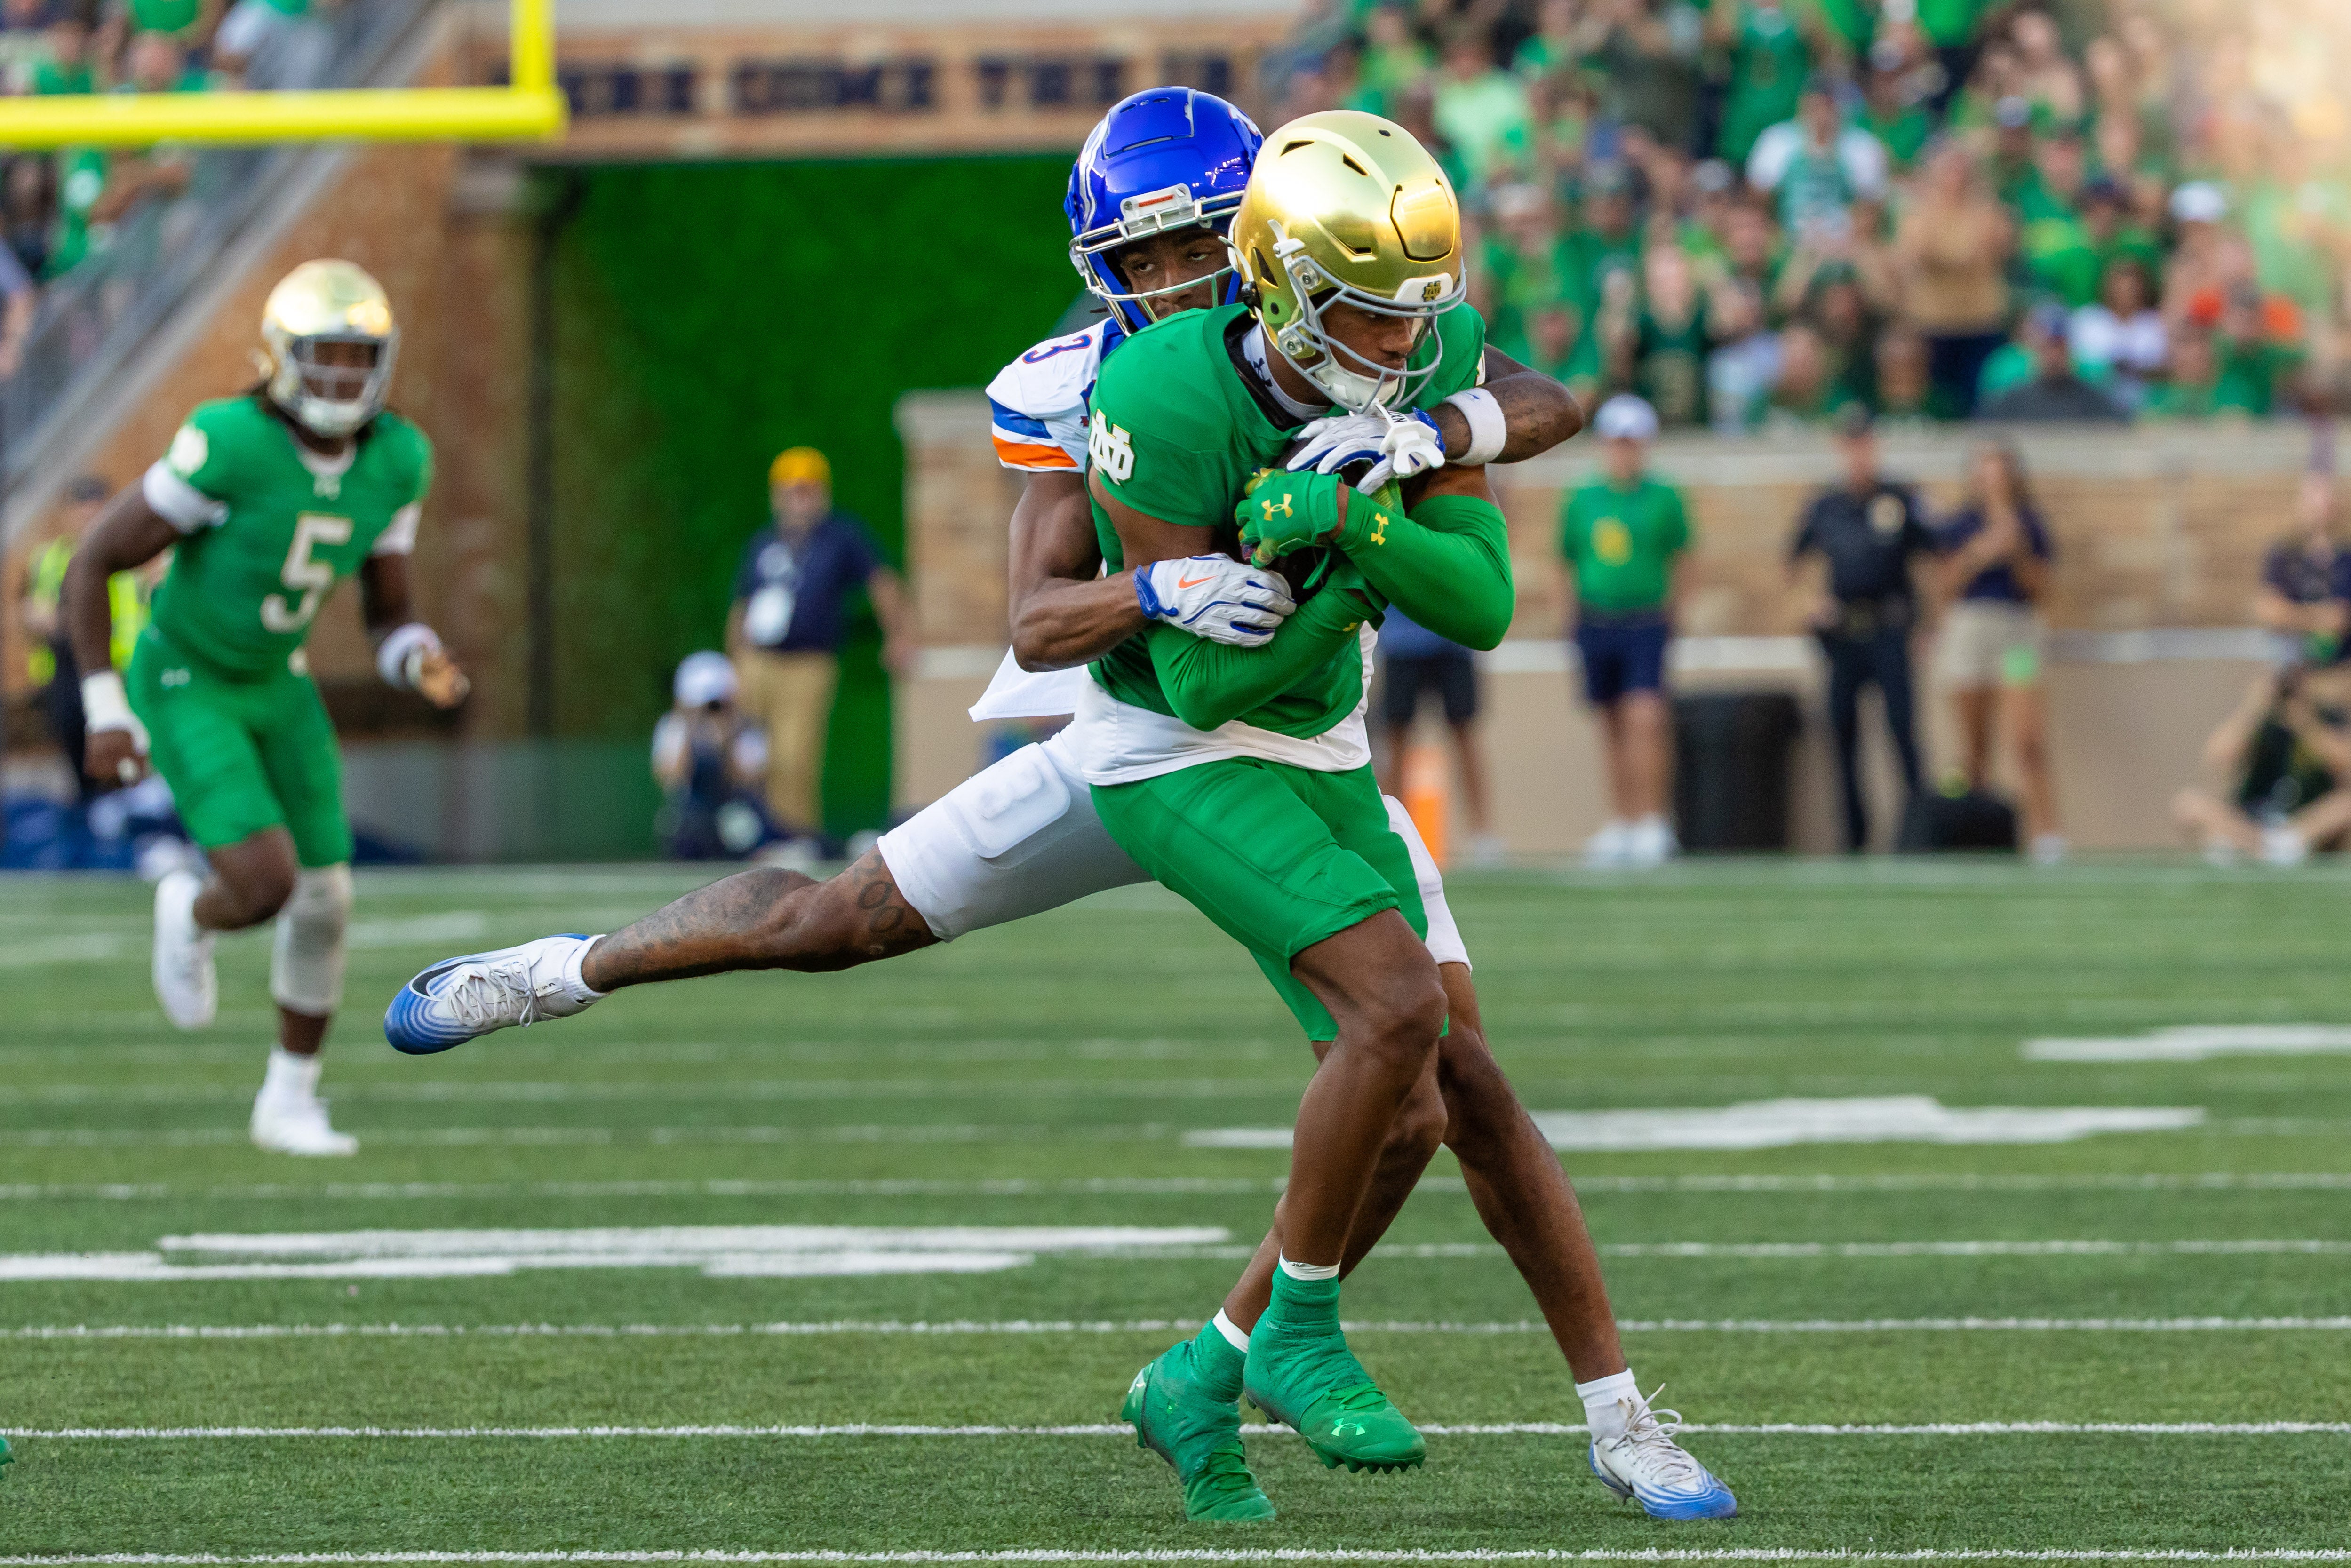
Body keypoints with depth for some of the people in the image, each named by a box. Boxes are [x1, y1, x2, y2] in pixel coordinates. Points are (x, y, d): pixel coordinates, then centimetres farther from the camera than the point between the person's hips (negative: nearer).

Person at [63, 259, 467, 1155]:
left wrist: (424, 665, -23)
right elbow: (90, 566, -22)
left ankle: (290, 1103, 25)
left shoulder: (395, 463, -11)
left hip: (275, 684, 6)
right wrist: (105, 713, -24)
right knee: (266, 885, -21)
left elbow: (387, 619, 1)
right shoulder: (228, 448, -30)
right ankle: (191, 915, 18)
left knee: (325, 903, 4)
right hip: (182, 685, -6)